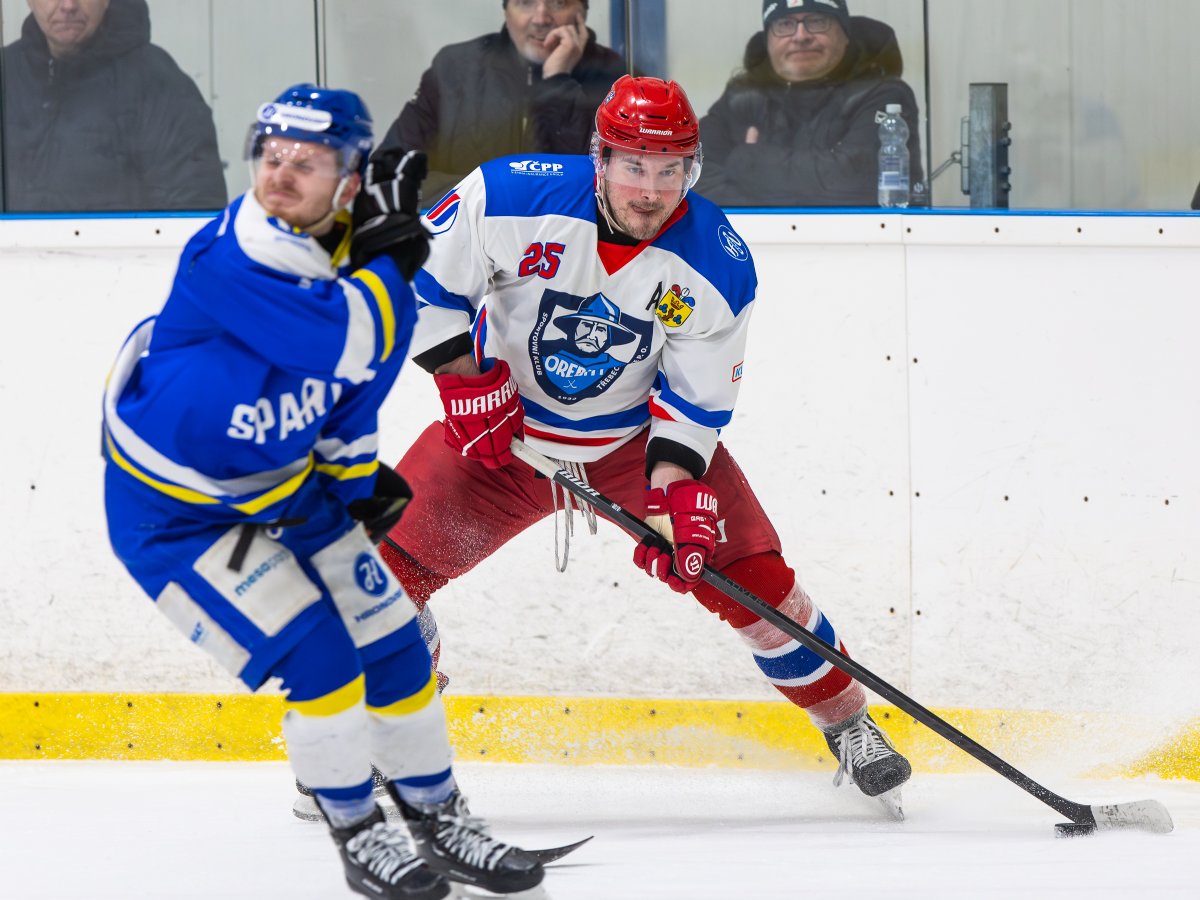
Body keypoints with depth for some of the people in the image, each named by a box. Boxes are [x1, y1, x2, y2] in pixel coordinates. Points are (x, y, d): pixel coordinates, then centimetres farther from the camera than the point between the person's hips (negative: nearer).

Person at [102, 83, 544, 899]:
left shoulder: (348, 255, -6)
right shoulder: (228, 257, -31)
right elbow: (348, 344, -39)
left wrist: (358, 478, 7)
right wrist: (390, 251, -31)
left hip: (285, 488, 8)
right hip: (172, 515, -8)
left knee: (395, 645, 8)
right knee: (315, 654, -17)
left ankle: (439, 819, 28)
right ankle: (358, 832, 4)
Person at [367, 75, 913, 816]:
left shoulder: (718, 269, -19)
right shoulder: (513, 199, -24)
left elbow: (696, 400, -13)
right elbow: (419, 275, -12)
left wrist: (676, 492, -26)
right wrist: (465, 379, -15)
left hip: (638, 436, 0)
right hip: (501, 422, 0)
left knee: (749, 573, -9)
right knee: (392, 561, -11)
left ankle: (849, 725, 11)